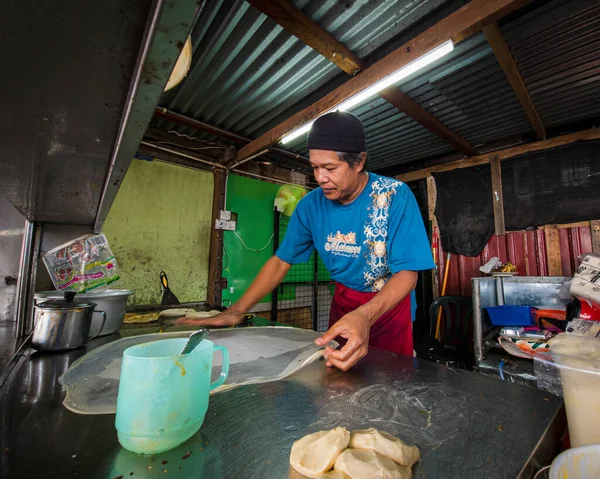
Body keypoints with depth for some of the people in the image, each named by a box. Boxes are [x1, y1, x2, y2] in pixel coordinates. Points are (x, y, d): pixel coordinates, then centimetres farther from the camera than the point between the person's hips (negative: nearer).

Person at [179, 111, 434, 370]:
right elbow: (280, 262, -7)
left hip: (389, 303, -3)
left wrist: (365, 316, -47)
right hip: (343, 300, 3)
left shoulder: (396, 196, -23)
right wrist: (236, 311, -15)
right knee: (336, 374, 17)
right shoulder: (310, 204, -12)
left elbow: (407, 273, -27)